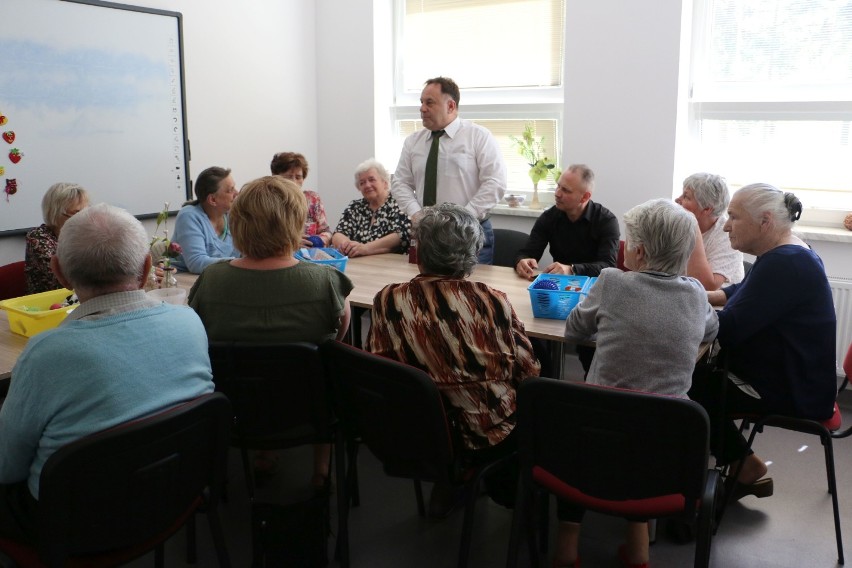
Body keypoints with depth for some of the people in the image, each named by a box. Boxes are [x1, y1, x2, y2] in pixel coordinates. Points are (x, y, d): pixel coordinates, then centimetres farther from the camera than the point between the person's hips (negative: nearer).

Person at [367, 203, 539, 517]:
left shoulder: (388, 301, -13)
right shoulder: (493, 302, -18)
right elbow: (528, 373, -8)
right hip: (488, 434, -3)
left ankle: (448, 484, 32)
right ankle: (509, 485, 36)